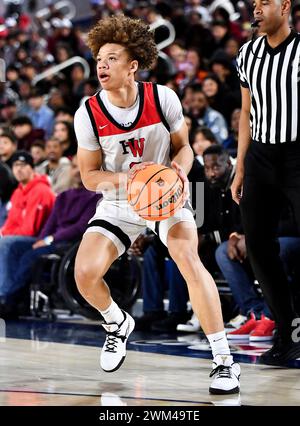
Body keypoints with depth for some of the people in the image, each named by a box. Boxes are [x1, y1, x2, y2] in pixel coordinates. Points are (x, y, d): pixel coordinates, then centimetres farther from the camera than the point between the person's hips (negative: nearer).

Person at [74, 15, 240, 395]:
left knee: (189, 260, -27)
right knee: (85, 274, -16)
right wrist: (125, 178, -25)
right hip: (117, 204, 2)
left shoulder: (163, 98, -14)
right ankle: (117, 323, 21)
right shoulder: (88, 115, -13)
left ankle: (224, 360, -19)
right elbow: (90, 176, -5)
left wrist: (180, 171, -23)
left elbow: (183, 147, 0)